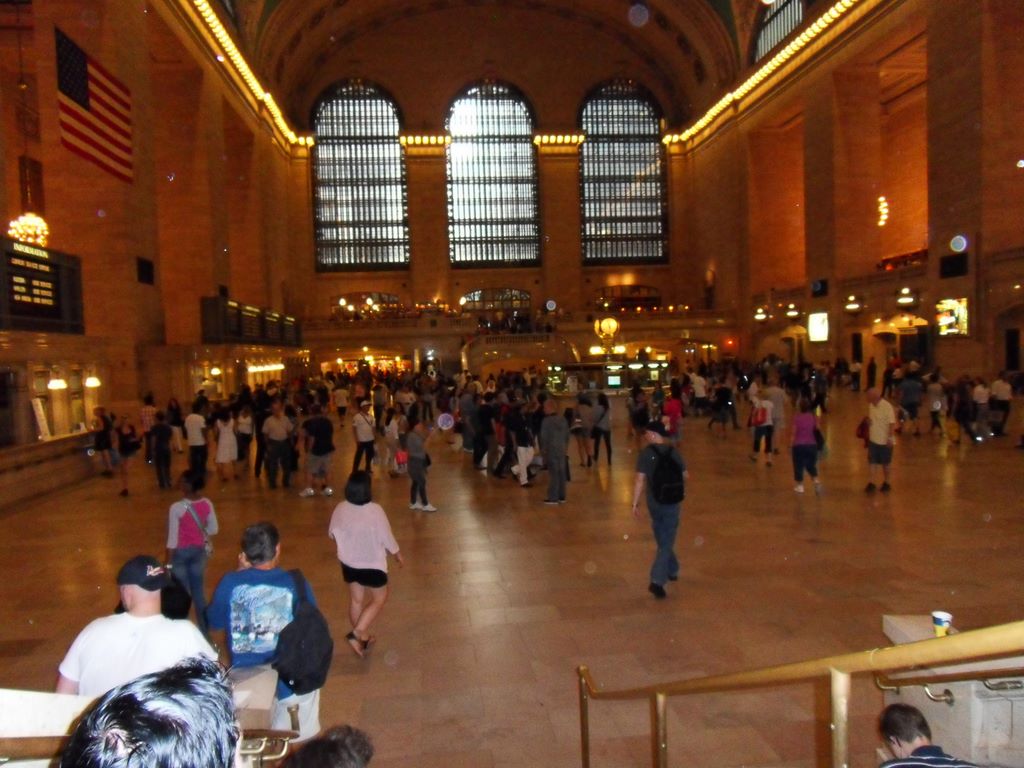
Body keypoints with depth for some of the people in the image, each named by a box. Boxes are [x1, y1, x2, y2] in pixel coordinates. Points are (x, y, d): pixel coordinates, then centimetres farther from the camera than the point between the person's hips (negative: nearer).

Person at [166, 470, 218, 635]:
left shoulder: (177, 508, -23)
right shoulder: (207, 504, -10)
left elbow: (172, 539, -17)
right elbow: (214, 530, 0)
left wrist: (168, 563, -8)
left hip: (181, 552, -4)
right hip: (199, 551, 4)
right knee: (199, 590, 18)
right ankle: (203, 629, 28)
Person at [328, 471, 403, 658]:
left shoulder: (340, 509, -12)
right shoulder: (375, 510, -26)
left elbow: (332, 533, 4)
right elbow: (387, 538, -16)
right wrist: (398, 555, 3)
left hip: (349, 563, 5)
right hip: (372, 565, -5)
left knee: (356, 599, 21)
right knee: (379, 599, 15)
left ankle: (363, 637, 35)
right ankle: (356, 634, 3)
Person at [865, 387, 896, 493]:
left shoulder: (887, 407, -20)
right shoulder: (871, 405, 1)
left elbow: (892, 423, -20)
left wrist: (890, 438, -22)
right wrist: (868, 421, -1)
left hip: (885, 441, -5)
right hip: (873, 439, 5)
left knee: (885, 464, 11)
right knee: (871, 462, 2)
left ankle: (886, 483, 26)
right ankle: (871, 483, 6)